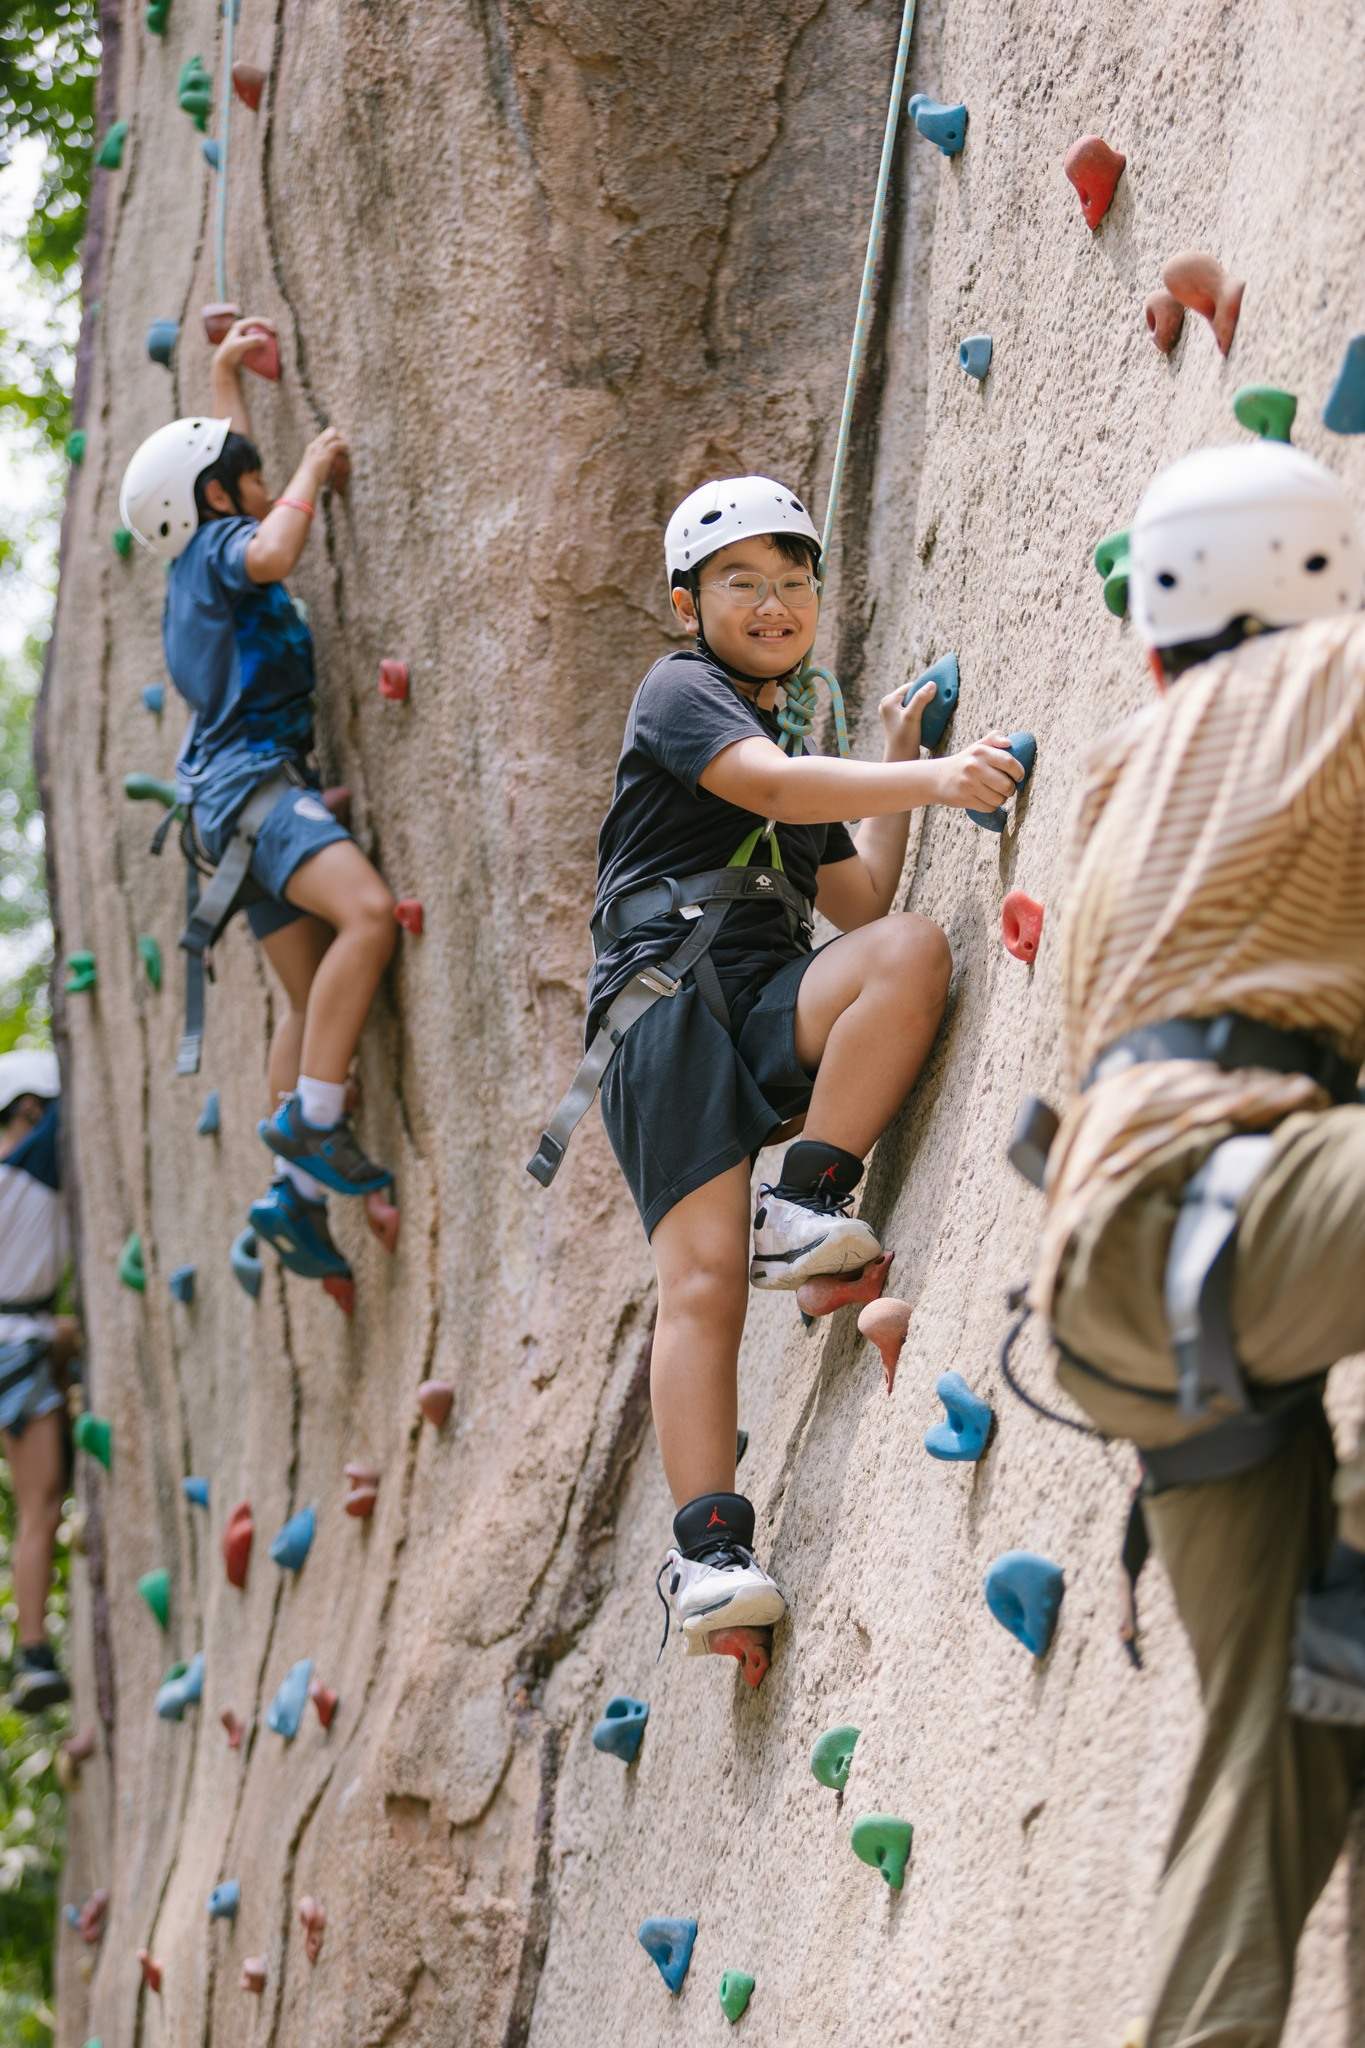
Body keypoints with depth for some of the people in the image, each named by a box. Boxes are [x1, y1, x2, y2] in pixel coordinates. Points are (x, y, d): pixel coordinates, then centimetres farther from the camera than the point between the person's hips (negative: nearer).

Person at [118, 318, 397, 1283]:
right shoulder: (220, 545, -3)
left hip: (253, 786, 10)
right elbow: (272, 554, -28)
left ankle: (298, 1189, 4)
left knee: (315, 998, 7)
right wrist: (311, 471, -13)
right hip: (252, 775, -10)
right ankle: (312, 1118, -35)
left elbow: (224, 458, 42)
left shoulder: (201, 562, 23)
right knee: (369, 913, -30)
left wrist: (227, 373, 48)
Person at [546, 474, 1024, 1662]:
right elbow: (769, 785, -18)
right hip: (670, 1000, -6)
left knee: (912, 949, -24)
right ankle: (710, 1548, -17)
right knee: (704, 1277, -18)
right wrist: (928, 780, -31)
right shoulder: (680, 694, 4)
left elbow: (862, 908, 24)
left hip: (767, 1008, 6)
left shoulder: (793, 743, 29)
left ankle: (804, 1209, -21)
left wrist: (895, 775, 17)